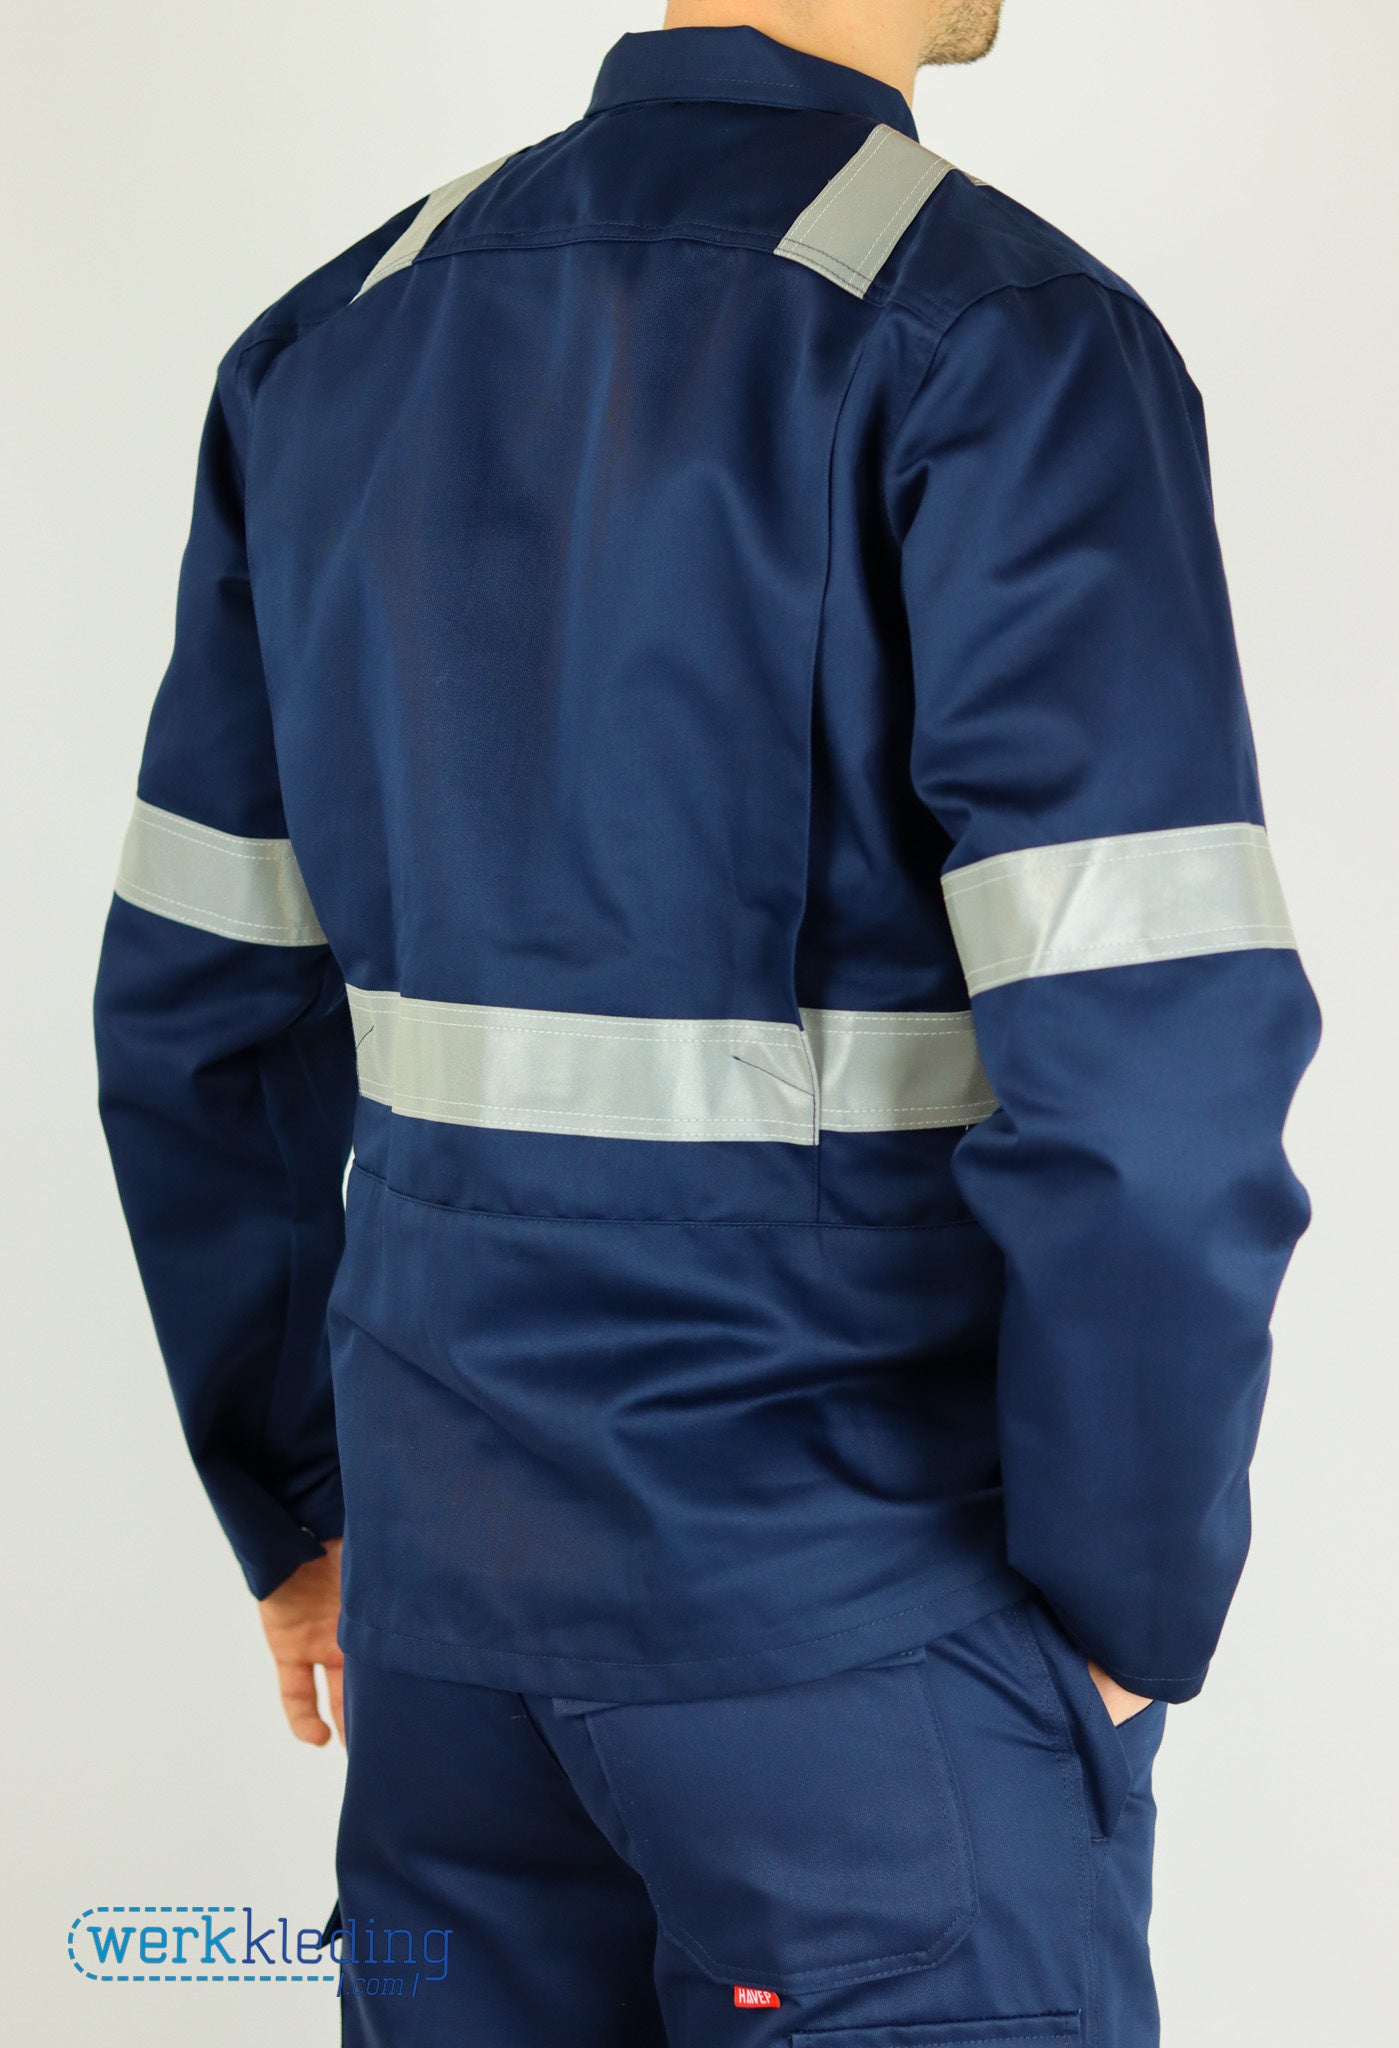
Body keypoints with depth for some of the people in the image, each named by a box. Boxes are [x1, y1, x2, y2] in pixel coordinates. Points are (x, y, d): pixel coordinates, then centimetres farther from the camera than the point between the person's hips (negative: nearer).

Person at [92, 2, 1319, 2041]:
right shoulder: (1005, 345, -15)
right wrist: (1134, 1609, -7)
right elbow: (1152, 1077, -23)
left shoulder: (338, 339, 5)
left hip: (462, 1560, 6)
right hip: (855, 1599, -6)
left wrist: (299, 1499, 17)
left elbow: (200, 1012, 8)